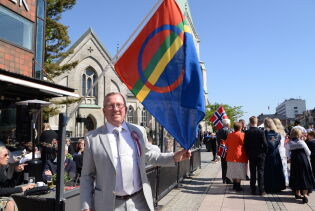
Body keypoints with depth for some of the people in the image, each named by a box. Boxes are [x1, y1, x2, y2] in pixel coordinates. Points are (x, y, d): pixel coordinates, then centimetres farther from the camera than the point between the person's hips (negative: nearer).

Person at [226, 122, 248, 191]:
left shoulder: (229, 135, 2)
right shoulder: (242, 135, -12)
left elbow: (227, 145, 10)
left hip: (231, 156, 5)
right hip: (239, 156, -5)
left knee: (233, 171, 15)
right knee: (239, 172, 2)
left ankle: (234, 185, 23)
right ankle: (238, 187, 4)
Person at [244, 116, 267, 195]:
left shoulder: (247, 132, -5)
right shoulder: (261, 131, -10)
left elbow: (245, 144, -3)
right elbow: (265, 144, -10)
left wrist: (248, 154, 8)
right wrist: (265, 153, 3)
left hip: (251, 155, 2)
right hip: (260, 155, -1)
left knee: (252, 173, 8)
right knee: (260, 172, 5)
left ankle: (253, 190, 12)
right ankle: (261, 190, 7)